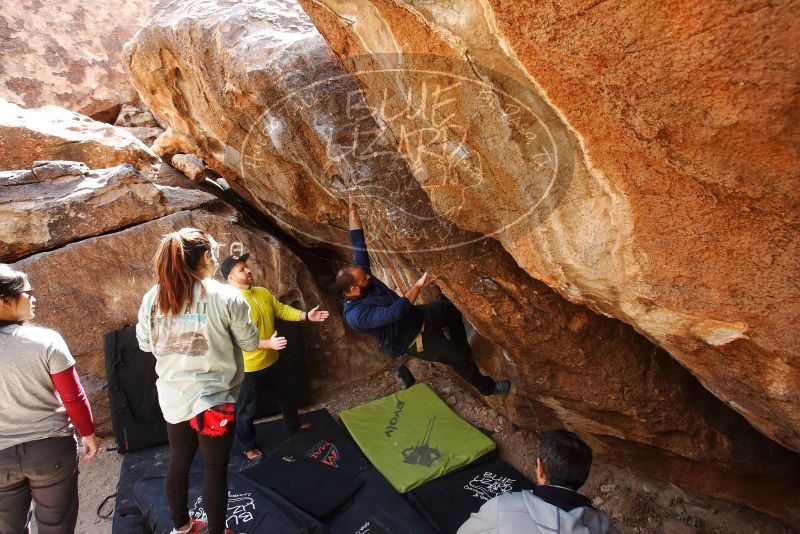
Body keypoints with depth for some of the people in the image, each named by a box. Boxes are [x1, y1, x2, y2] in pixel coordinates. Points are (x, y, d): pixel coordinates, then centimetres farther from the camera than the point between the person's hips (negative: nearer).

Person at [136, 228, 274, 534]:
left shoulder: (153, 298, -4)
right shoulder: (226, 297, -16)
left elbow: (145, 344, 10)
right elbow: (249, 343, -6)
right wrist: (266, 342, 14)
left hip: (173, 395, 5)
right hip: (213, 397, -5)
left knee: (179, 462, 22)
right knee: (215, 469, 10)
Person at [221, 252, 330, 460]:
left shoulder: (262, 292, 0)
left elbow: (281, 309, 7)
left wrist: (306, 315, -5)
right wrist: (268, 343, -38)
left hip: (270, 360, 8)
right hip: (248, 366, -8)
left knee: (284, 393, 27)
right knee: (246, 409, 12)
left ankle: (293, 424, 50)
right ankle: (248, 446, 33)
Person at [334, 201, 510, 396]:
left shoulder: (359, 273, -13)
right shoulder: (356, 316, -35)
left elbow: (358, 244, -9)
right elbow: (394, 312, -43)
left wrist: (353, 209, -14)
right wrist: (418, 285, -43)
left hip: (416, 315, 8)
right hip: (411, 340, -8)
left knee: (452, 309, 19)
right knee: (457, 358, 5)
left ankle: (463, 350, 40)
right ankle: (487, 387, 31)